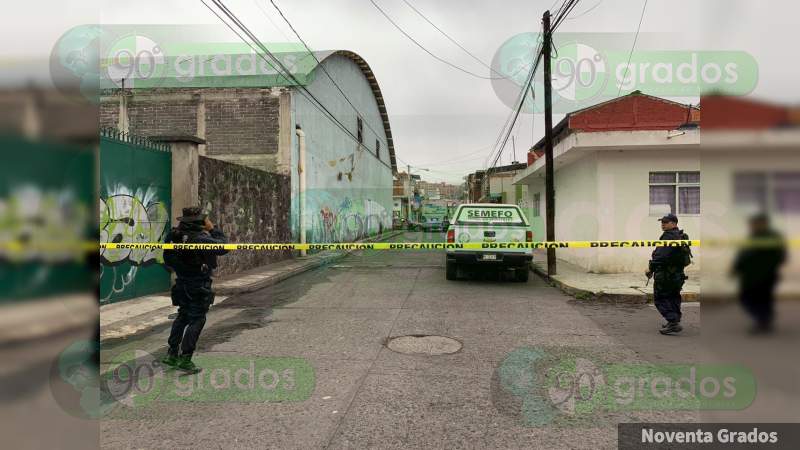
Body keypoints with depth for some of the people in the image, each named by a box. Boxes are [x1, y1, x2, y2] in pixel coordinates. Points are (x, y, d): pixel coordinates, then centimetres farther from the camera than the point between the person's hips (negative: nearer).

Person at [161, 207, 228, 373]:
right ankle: (185, 360, 3)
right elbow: (223, 247, -16)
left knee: (182, 317, 21)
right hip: (199, 286, -7)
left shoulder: (174, 236, -4)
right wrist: (213, 229, -8)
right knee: (196, 321, 3)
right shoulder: (201, 239, -24)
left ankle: (172, 354, 26)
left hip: (182, 283, 7)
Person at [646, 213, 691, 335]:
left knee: (660, 298, -4)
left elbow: (661, 255, -27)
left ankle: (673, 322, -12)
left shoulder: (668, 236, -19)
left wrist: (650, 268, -20)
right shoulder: (681, 236, 14)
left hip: (665, 274, -10)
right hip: (678, 274, 10)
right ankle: (675, 321, 27)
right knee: (673, 297, 20)